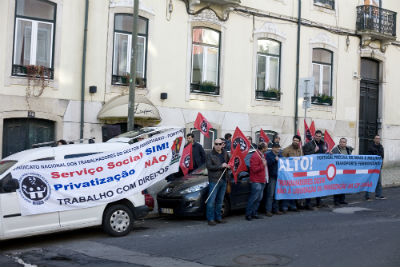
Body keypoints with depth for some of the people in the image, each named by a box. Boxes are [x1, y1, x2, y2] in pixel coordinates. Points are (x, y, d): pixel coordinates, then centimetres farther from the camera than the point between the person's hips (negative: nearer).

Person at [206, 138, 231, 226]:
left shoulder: (225, 154, 12)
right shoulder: (210, 155, -5)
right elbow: (209, 166, -15)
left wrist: (229, 166, 1)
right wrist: (221, 166, -19)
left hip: (223, 180, 6)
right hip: (214, 180, -6)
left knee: (220, 201, 12)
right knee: (211, 201, -7)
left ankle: (218, 217, 21)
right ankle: (210, 219, -3)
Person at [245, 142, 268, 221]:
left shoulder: (263, 155, 14)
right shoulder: (255, 156, -17)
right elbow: (255, 169, -22)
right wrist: (263, 165, -15)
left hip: (262, 180, 10)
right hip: (256, 181, -10)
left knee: (259, 198, 13)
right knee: (253, 198, -7)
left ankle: (254, 213, 21)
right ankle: (248, 214, 0)